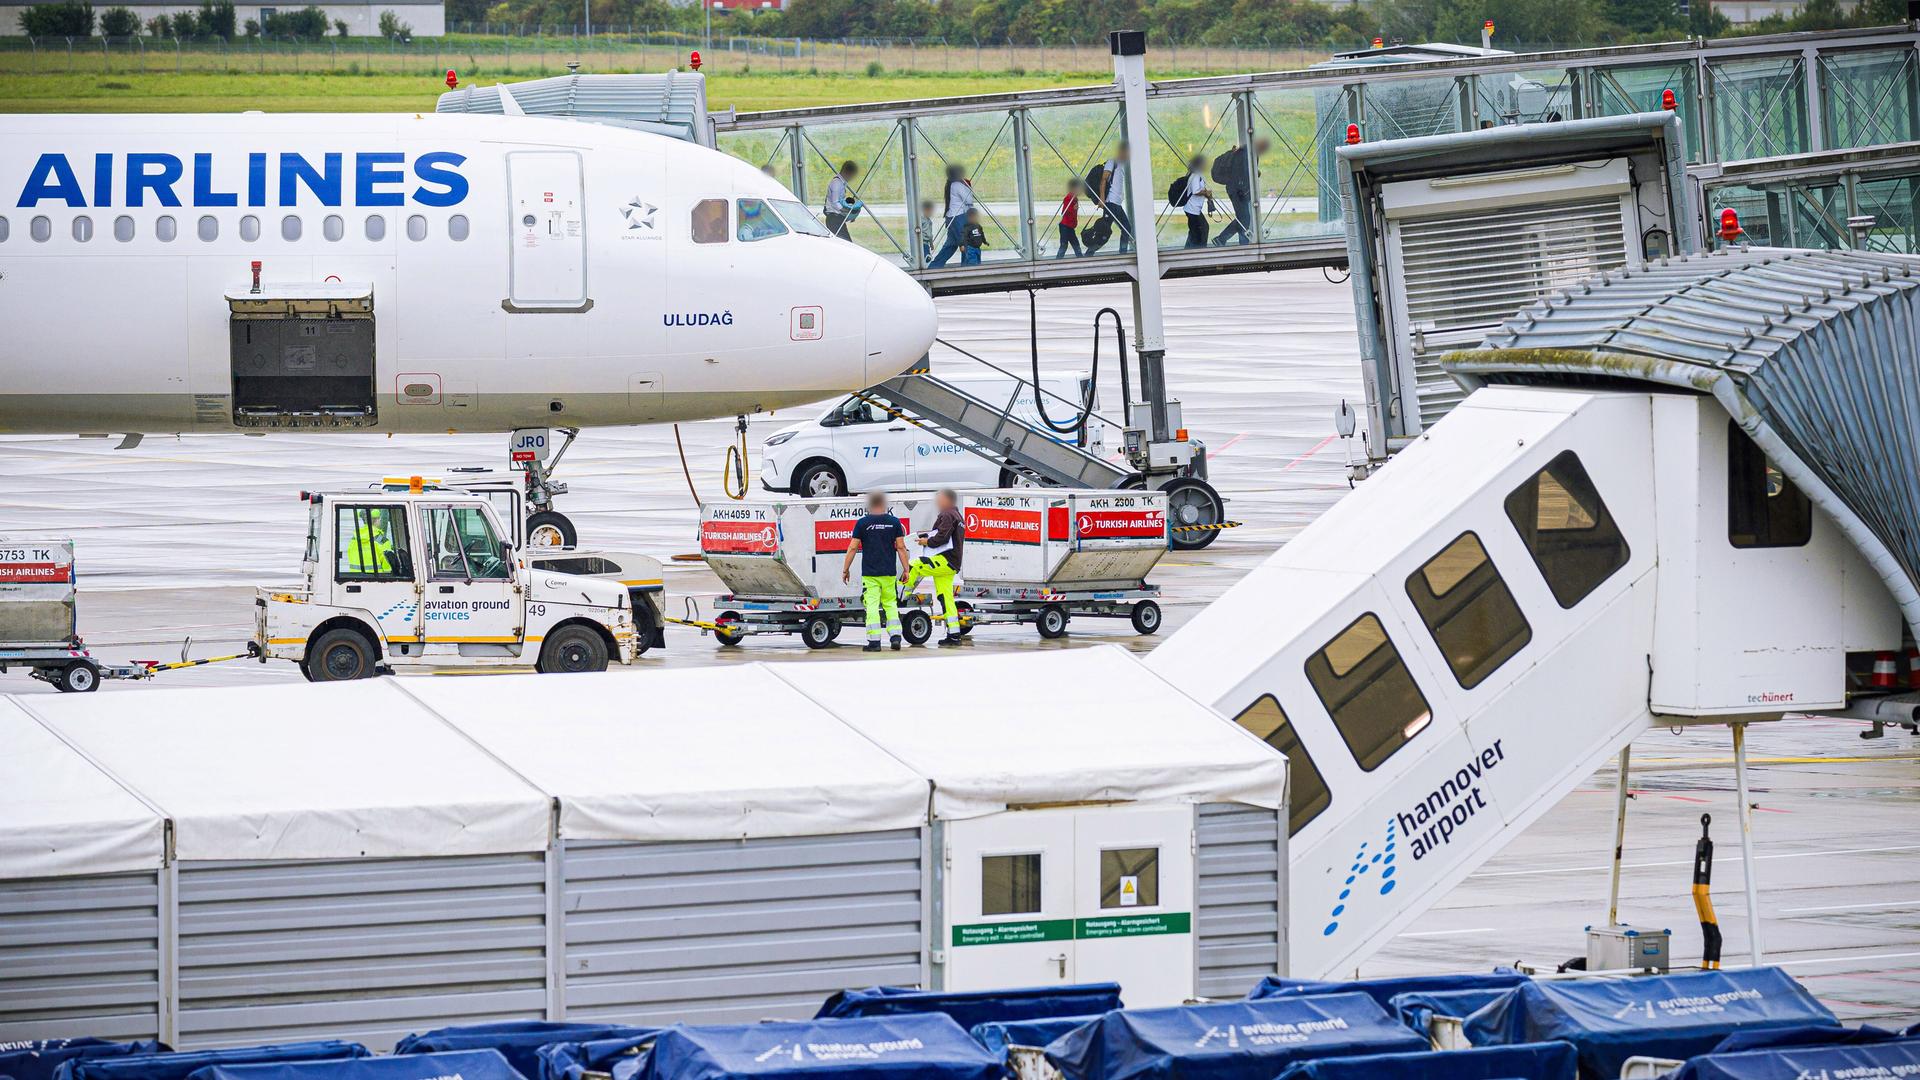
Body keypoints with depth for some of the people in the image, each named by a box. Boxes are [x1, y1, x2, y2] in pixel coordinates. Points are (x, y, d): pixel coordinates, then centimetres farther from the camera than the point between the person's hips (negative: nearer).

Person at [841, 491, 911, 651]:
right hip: (889, 572, 2)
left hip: (869, 573, -2)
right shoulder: (894, 522, 3)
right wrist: (906, 570, 8)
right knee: (891, 604, 14)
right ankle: (895, 636, 2)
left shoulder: (862, 523, -2)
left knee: (872, 606, -2)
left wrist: (845, 569, 6)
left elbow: (853, 548, -2)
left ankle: (874, 642, -6)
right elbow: (901, 547, 3)